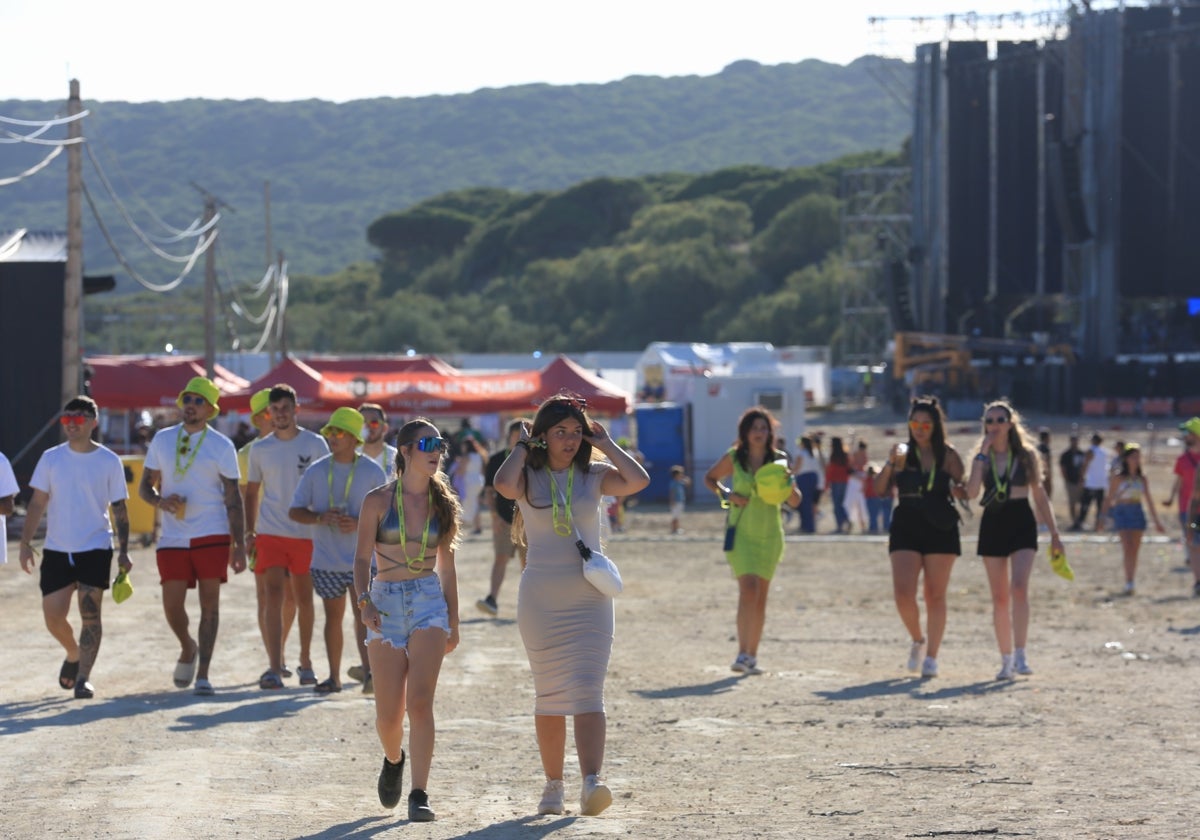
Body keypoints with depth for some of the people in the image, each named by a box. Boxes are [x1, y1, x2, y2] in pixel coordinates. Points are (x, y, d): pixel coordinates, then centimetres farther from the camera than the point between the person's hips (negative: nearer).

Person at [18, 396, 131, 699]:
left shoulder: (109, 461, -1)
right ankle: (73, 655, 30)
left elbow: (119, 508, 3)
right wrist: (25, 543, -3)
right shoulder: (51, 458, 3)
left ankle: (84, 677, -6)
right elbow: (37, 503, 6)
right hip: (56, 549, 2)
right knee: (53, 617, 2)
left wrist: (124, 551, -3)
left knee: (90, 613, -9)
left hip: (95, 549, -2)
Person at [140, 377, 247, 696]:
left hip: (212, 535, -2)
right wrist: (161, 501, -11)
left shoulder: (221, 446, 2)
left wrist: (239, 546, -4)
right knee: (172, 605, -1)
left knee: (209, 603, -5)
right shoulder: (162, 440, 9)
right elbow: (145, 487, 13)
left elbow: (233, 499, 2)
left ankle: (202, 675, -2)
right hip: (172, 537, 2)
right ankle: (188, 648, 30)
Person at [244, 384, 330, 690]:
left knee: (304, 599, 9)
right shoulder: (260, 449, 7)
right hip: (270, 533, 0)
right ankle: (274, 668, -16)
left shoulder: (314, 444, 2)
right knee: (274, 595, -11)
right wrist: (250, 530, 6)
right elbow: (252, 491, 14)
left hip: (306, 533, 0)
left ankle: (305, 662, 25)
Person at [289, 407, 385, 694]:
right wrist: (320, 518, -16)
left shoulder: (373, 472, -3)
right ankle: (334, 677, 17)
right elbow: (295, 511, 4)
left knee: (364, 617, -11)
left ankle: (368, 670, -12)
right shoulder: (316, 471, 3)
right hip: (326, 560, 3)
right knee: (333, 617, 10)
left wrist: (359, 523, -20)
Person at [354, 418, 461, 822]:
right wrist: (364, 601, -19)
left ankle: (419, 795, -15)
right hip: (386, 603, 0)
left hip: (429, 602, 0)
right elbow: (362, 558, -2)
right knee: (388, 714, 4)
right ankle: (393, 760, 38)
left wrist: (453, 621, 16)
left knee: (420, 702, -16)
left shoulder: (442, 504, 7)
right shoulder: (378, 501, 0)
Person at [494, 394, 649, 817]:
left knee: (588, 692, -12)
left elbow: (638, 481, -13)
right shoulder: (528, 478, 1)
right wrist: (522, 447, -8)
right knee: (549, 696, 8)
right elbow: (504, 485, -22)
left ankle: (591, 783, -25)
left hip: (590, 597, 0)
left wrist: (605, 444, -4)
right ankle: (553, 784, 18)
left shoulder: (594, 476, 4)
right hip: (540, 599, 0)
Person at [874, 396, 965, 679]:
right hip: (906, 528, 1)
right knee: (903, 593, -10)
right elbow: (881, 490, 1)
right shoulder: (902, 453, 6)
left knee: (935, 596, 3)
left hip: (940, 529, -1)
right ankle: (918, 640, 17)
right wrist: (890, 464, -13)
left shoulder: (948, 455, 2)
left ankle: (931, 657, 11)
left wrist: (957, 490, -17)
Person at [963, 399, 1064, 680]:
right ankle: (1006, 659, 14)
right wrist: (983, 454, -12)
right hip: (992, 524, 2)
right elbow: (971, 492, -13)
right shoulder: (981, 458, 5)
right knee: (1000, 597, 6)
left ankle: (1020, 654, -19)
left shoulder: (1026, 455, 2)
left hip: (1022, 523, -2)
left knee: (1019, 587, -20)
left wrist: (1054, 533, 6)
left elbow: (1040, 496, 7)